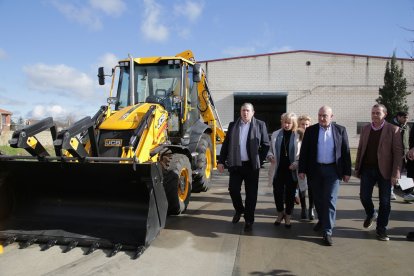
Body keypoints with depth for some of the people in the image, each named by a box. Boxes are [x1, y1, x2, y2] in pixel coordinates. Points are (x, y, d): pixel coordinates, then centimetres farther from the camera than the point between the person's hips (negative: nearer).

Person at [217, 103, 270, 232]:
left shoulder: (260, 125, 1)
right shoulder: (233, 125, 8)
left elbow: (265, 145, 2)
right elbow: (226, 144, 8)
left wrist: (259, 160, -3)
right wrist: (221, 161, 3)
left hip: (251, 166, -2)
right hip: (235, 164, 2)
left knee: (251, 193, 3)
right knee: (233, 189, 4)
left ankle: (249, 220, 17)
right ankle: (239, 210, 31)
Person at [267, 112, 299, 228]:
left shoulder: (299, 136, -5)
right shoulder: (275, 135, 3)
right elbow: (271, 149, 11)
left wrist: (297, 163, -17)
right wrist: (270, 156, -9)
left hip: (292, 171, -2)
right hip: (278, 170, 2)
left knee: (290, 195, 9)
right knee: (277, 193, 7)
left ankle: (288, 217, 29)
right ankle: (280, 213, 33)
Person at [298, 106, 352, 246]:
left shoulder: (340, 130, 1)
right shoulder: (310, 130, 2)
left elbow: (345, 151, 2)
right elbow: (304, 151, 1)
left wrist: (347, 171, 0)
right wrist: (302, 170, -3)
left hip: (332, 170, -1)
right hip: (315, 169, 2)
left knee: (330, 201, -4)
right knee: (318, 199, 15)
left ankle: (327, 232, 1)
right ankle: (321, 220, 38)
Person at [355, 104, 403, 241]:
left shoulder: (393, 130, -5)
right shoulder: (365, 129, 7)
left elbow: (398, 152, -8)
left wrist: (396, 173, -14)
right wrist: (357, 168, 7)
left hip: (384, 171, -3)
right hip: (367, 169, 3)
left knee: (385, 201, 5)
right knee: (364, 196, 4)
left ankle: (381, 229, 19)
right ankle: (371, 214, 36)